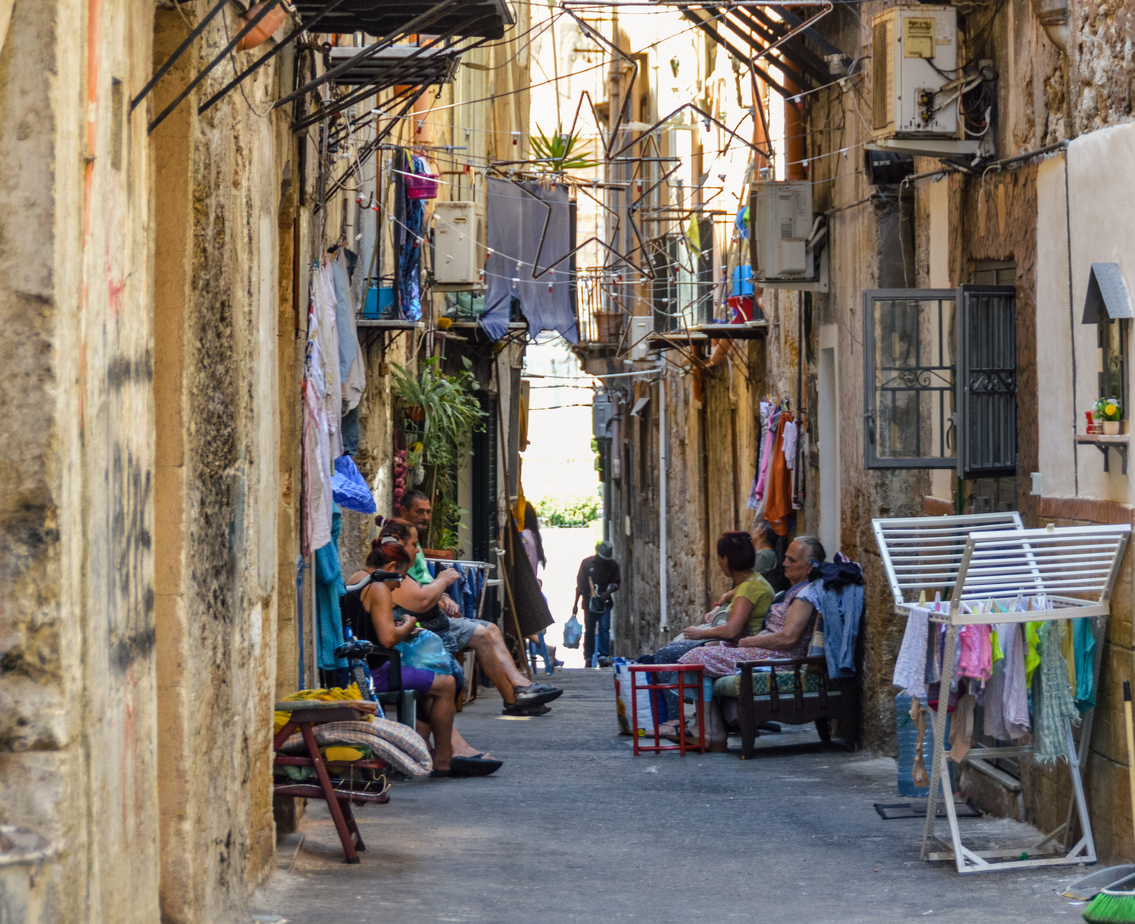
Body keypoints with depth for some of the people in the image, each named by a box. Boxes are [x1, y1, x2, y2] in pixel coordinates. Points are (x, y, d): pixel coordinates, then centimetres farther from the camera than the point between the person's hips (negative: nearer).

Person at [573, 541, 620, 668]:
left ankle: (603, 656, -12)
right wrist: (575, 604, 0)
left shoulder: (613, 565, -1)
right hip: (589, 601, 0)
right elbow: (580, 585, 1)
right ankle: (588, 658, 11)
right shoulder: (587, 563, -3)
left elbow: (616, 582, 4)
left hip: (604, 602, 0)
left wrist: (607, 593, -17)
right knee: (589, 631, 4)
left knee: (604, 628, -11)